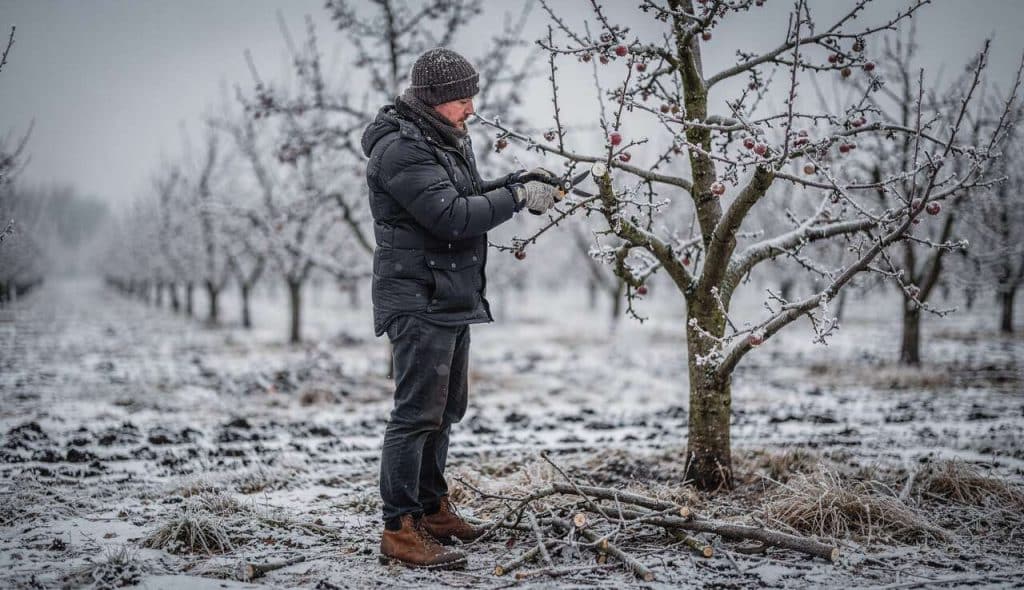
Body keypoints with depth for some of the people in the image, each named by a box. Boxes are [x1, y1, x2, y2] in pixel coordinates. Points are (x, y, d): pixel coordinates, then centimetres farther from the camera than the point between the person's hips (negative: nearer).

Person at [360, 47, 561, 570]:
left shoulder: (445, 139, 15)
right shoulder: (401, 149, -18)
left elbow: (467, 196, 23)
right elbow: (452, 215, -25)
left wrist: (516, 179, 7)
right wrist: (517, 198, -18)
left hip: (453, 299, 11)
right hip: (418, 300, -11)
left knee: (446, 408, 19)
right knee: (417, 412, -11)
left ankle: (432, 507, 32)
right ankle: (399, 531, -7)